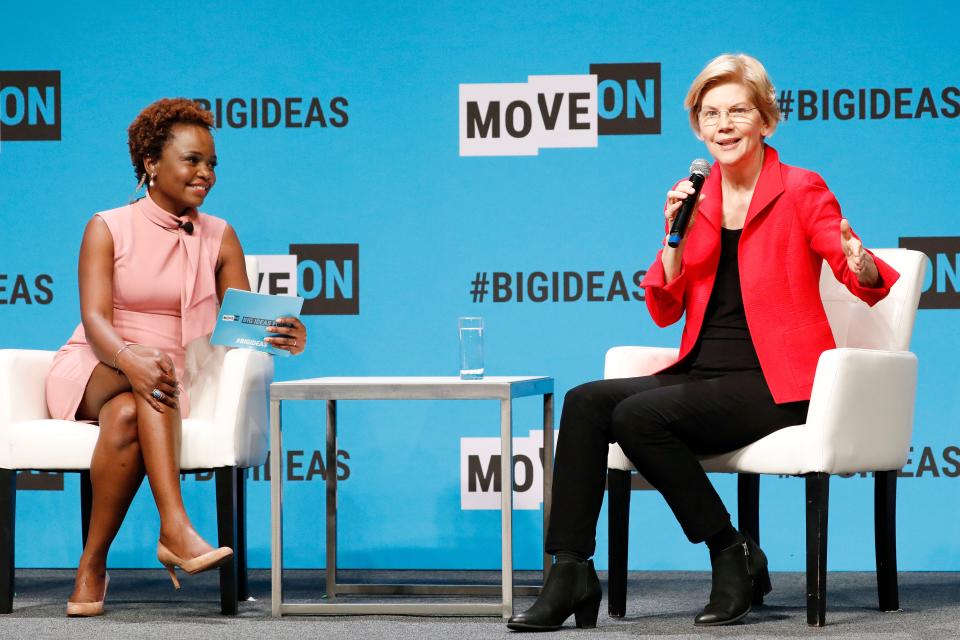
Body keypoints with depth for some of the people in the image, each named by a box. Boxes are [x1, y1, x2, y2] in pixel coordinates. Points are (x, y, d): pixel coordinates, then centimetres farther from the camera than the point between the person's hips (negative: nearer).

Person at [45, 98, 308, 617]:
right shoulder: (107, 229, 0)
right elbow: (94, 319, -14)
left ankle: (92, 568, -31)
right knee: (148, 367, -38)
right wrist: (130, 357, -37)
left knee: (127, 418, -36)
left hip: (161, 387, 2)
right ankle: (176, 528, -51)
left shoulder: (219, 238, 10)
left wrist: (274, 335, -24)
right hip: (90, 373, -2)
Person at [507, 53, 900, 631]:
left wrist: (861, 262, -33)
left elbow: (870, 286, -10)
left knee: (638, 415, -27)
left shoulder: (801, 192, -3)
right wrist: (675, 235, -4)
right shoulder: (696, 198, 13)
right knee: (586, 403, -16)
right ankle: (571, 573, -16)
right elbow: (664, 311, 10)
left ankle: (734, 556, -13)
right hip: (704, 375, 6)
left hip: (774, 384, -6)